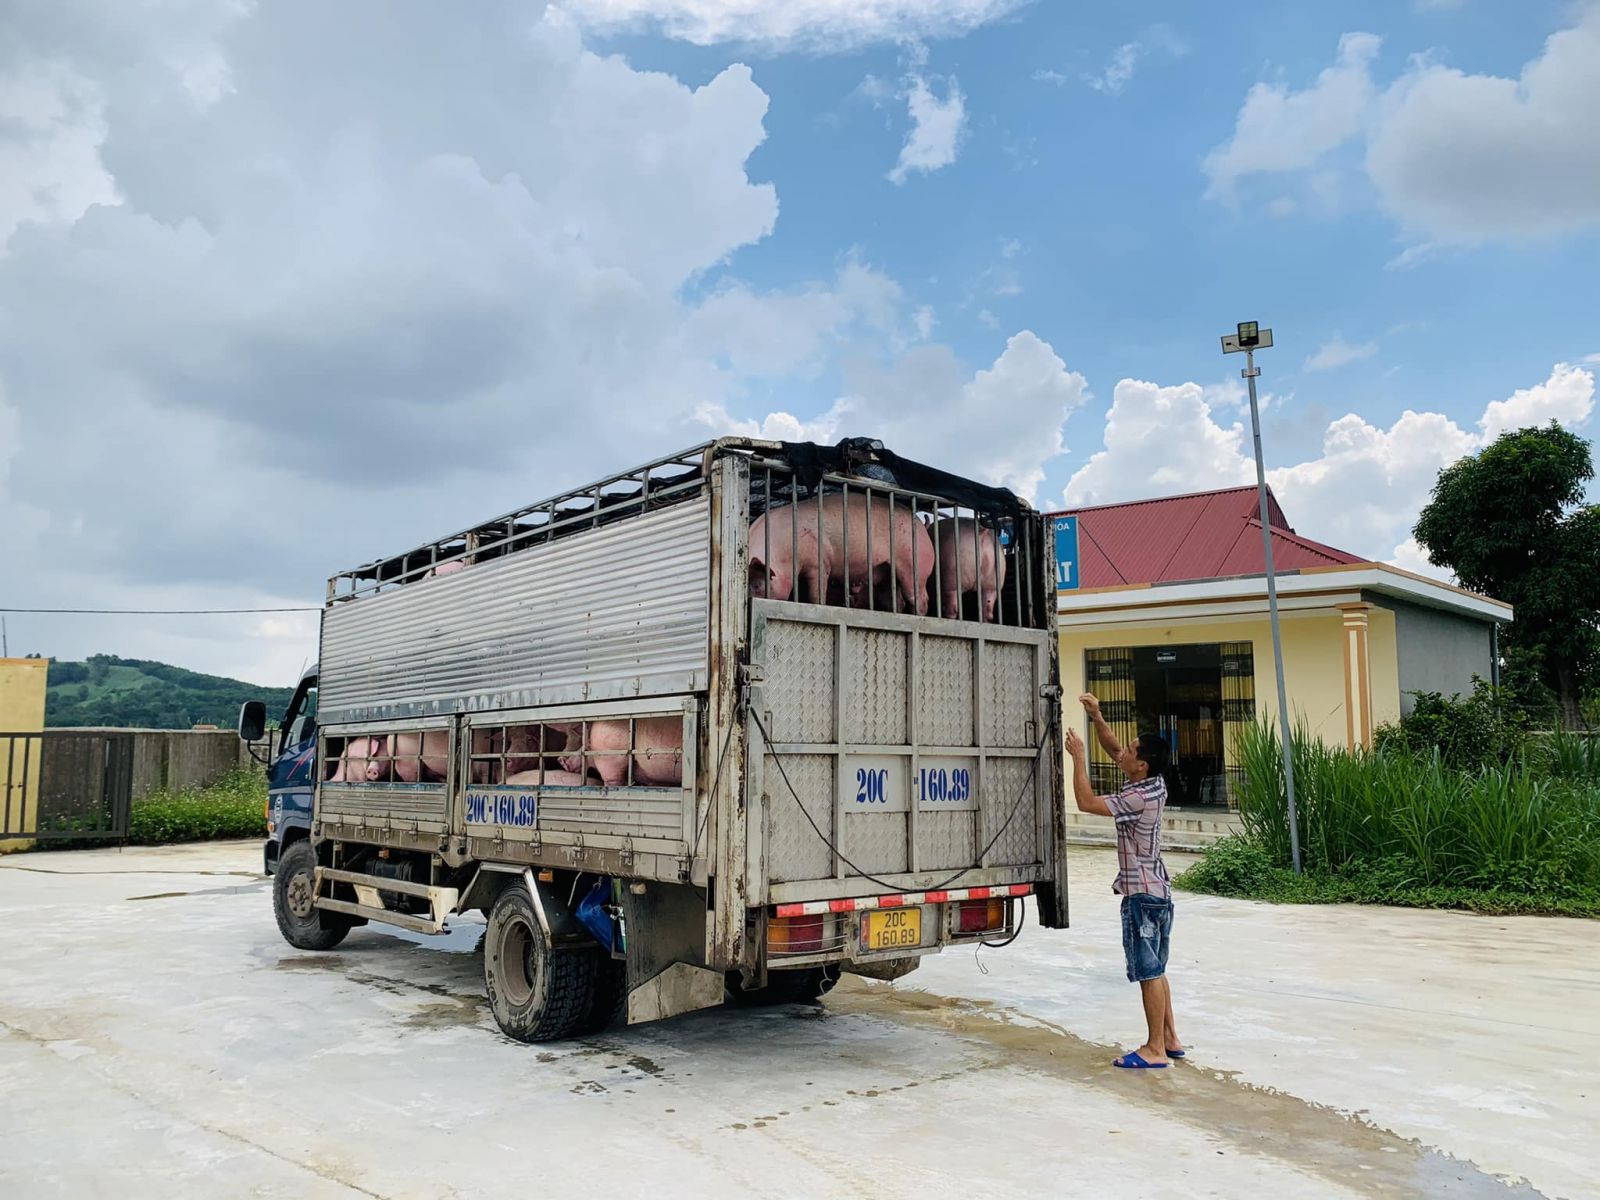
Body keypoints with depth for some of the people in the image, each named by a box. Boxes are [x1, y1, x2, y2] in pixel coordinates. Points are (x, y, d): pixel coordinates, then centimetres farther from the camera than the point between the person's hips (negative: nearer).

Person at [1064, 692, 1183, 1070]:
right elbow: (1113, 750, 14)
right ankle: (1169, 1039, 24)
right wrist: (1096, 717, 4)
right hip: (1158, 892, 10)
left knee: (1149, 972, -3)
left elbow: (1086, 802, -23)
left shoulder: (1139, 798, -22)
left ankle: (1154, 1050, 4)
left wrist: (1079, 757, -17)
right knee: (1155, 971, 17)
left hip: (1142, 895, -10)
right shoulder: (1154, 783, 5)